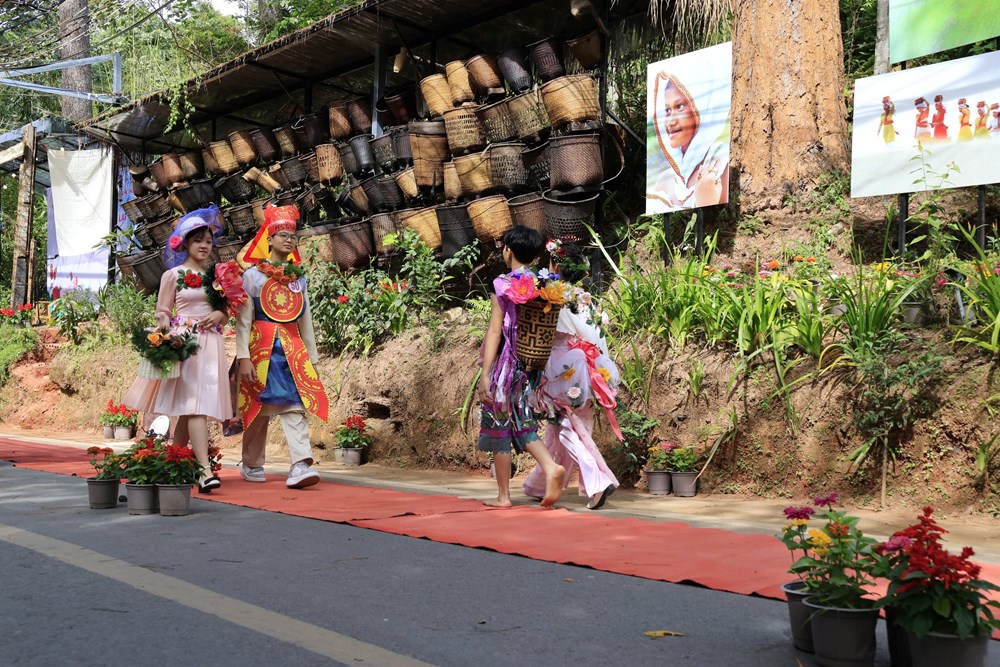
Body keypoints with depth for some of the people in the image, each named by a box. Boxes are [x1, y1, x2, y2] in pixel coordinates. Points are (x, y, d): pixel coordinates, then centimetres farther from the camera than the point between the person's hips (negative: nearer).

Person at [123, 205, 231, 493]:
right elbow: (162, 313, 3)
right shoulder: (173, 275, 5)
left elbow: (226, 312, 18)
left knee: (189, 407, 5)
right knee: (194, 403, -14)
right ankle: (205, 470, -21)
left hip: (211, 342, 5)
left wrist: (218, 315, -5)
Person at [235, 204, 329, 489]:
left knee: (295, 406, -10)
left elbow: (306, 321, 17)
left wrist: (312, 357, 14)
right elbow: (243, 320, -4)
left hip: (293, 347, 3)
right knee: (258, 408, 4)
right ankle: (252, 465, 19)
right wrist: (244, 357, -13)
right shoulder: (253, 275, 2)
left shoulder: (299, 277, 15)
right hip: (261, 346, -3)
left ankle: (300, 466, -20)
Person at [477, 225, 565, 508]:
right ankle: (551, 467, -11)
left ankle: (503, 496, 11)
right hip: (532, 366, 5)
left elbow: (495, 331, -13)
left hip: (507, 364, -5)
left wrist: (485, 373, -13)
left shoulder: (504, 284, -9)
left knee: (499, 425, 6)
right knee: (521, 423, 15)